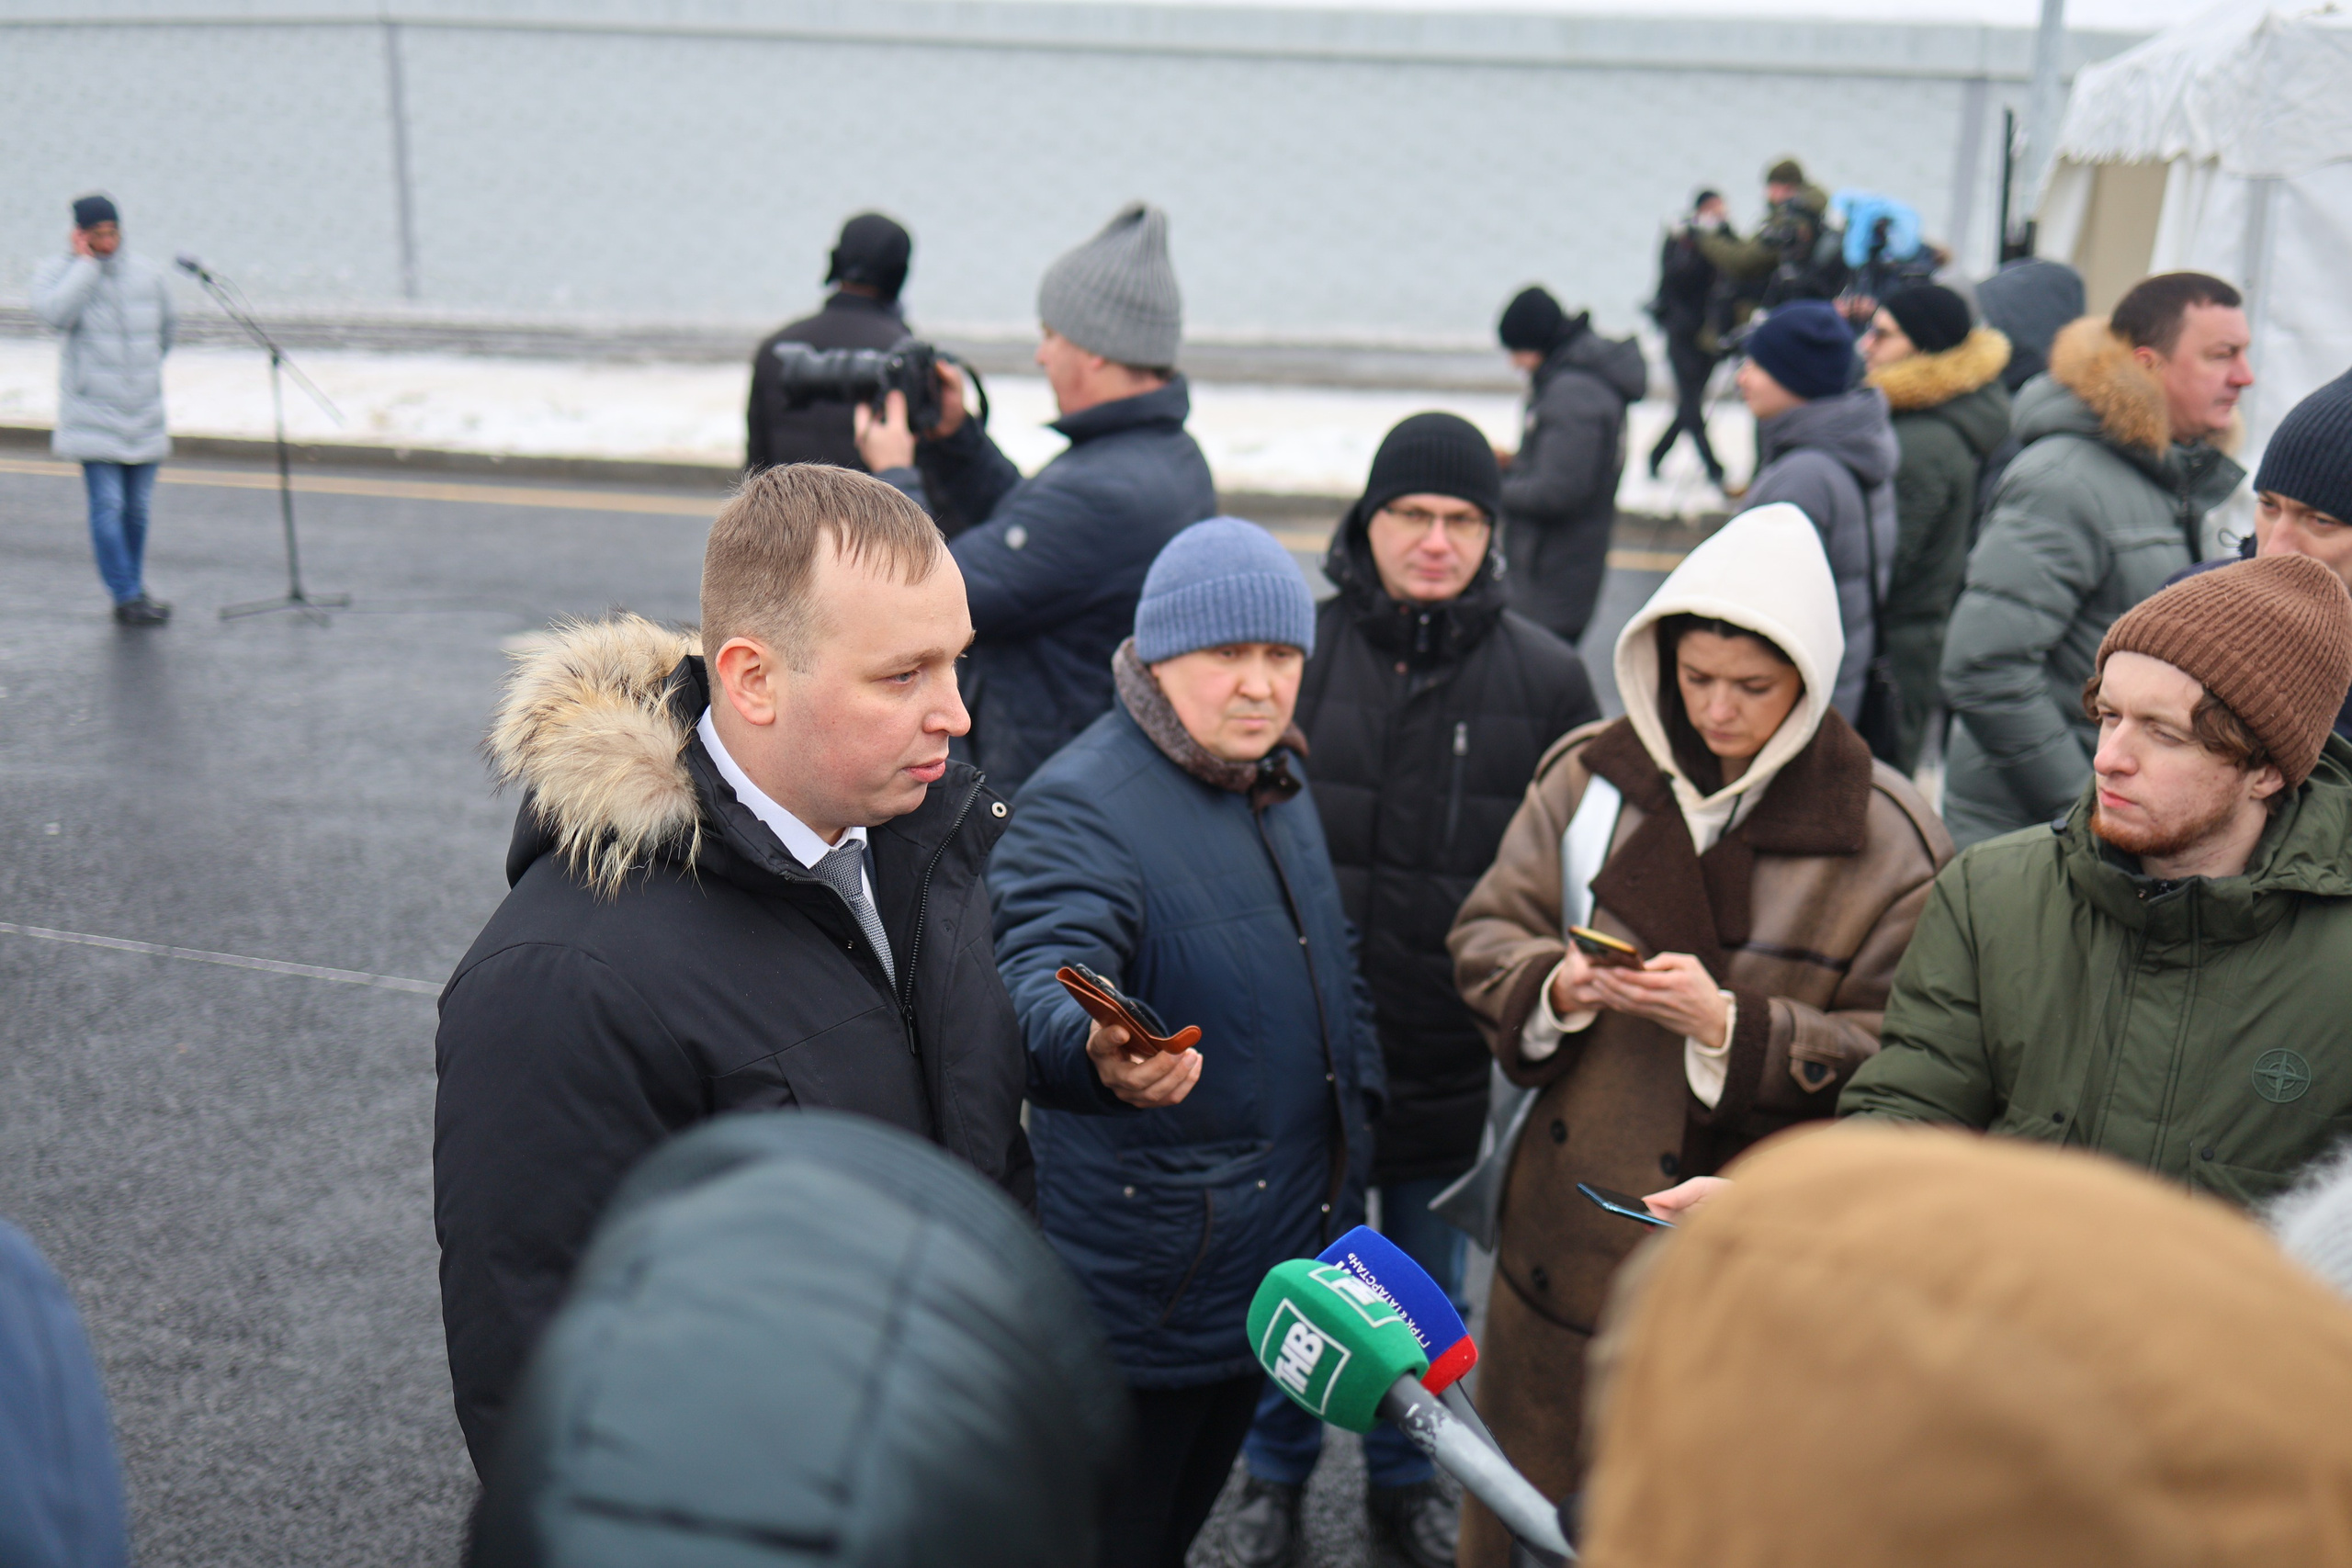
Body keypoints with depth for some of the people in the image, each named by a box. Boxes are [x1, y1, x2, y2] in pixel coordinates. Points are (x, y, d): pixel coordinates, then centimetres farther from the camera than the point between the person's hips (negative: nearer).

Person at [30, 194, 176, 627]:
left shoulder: (147, 273, 5)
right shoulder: (57, 271, -3)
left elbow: (168, 326, 23)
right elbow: (55, 313, -25)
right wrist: (85, 262, -17)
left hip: (143, 414, 4)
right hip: (92, 413, -3)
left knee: (137, 507, 9)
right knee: (107, 506, -9)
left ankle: (134, 591, 22)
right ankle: (127, 598, -7)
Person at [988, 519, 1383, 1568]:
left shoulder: (1277, 783, 6)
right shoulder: (1079, 806, -22)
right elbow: (1044, 975, -39)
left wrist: (1354, 1108, 16)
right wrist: (1094, 1051, -60)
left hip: (1278, 1267, 8)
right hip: (1141, 1294, -8)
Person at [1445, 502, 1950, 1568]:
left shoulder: (1885, 839, -10)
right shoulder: (1587, 775, 0)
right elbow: (1486, 935, 5)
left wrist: (1731, 1029, -24)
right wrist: (1555, 987, -16)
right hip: (1565, 1237, 3)